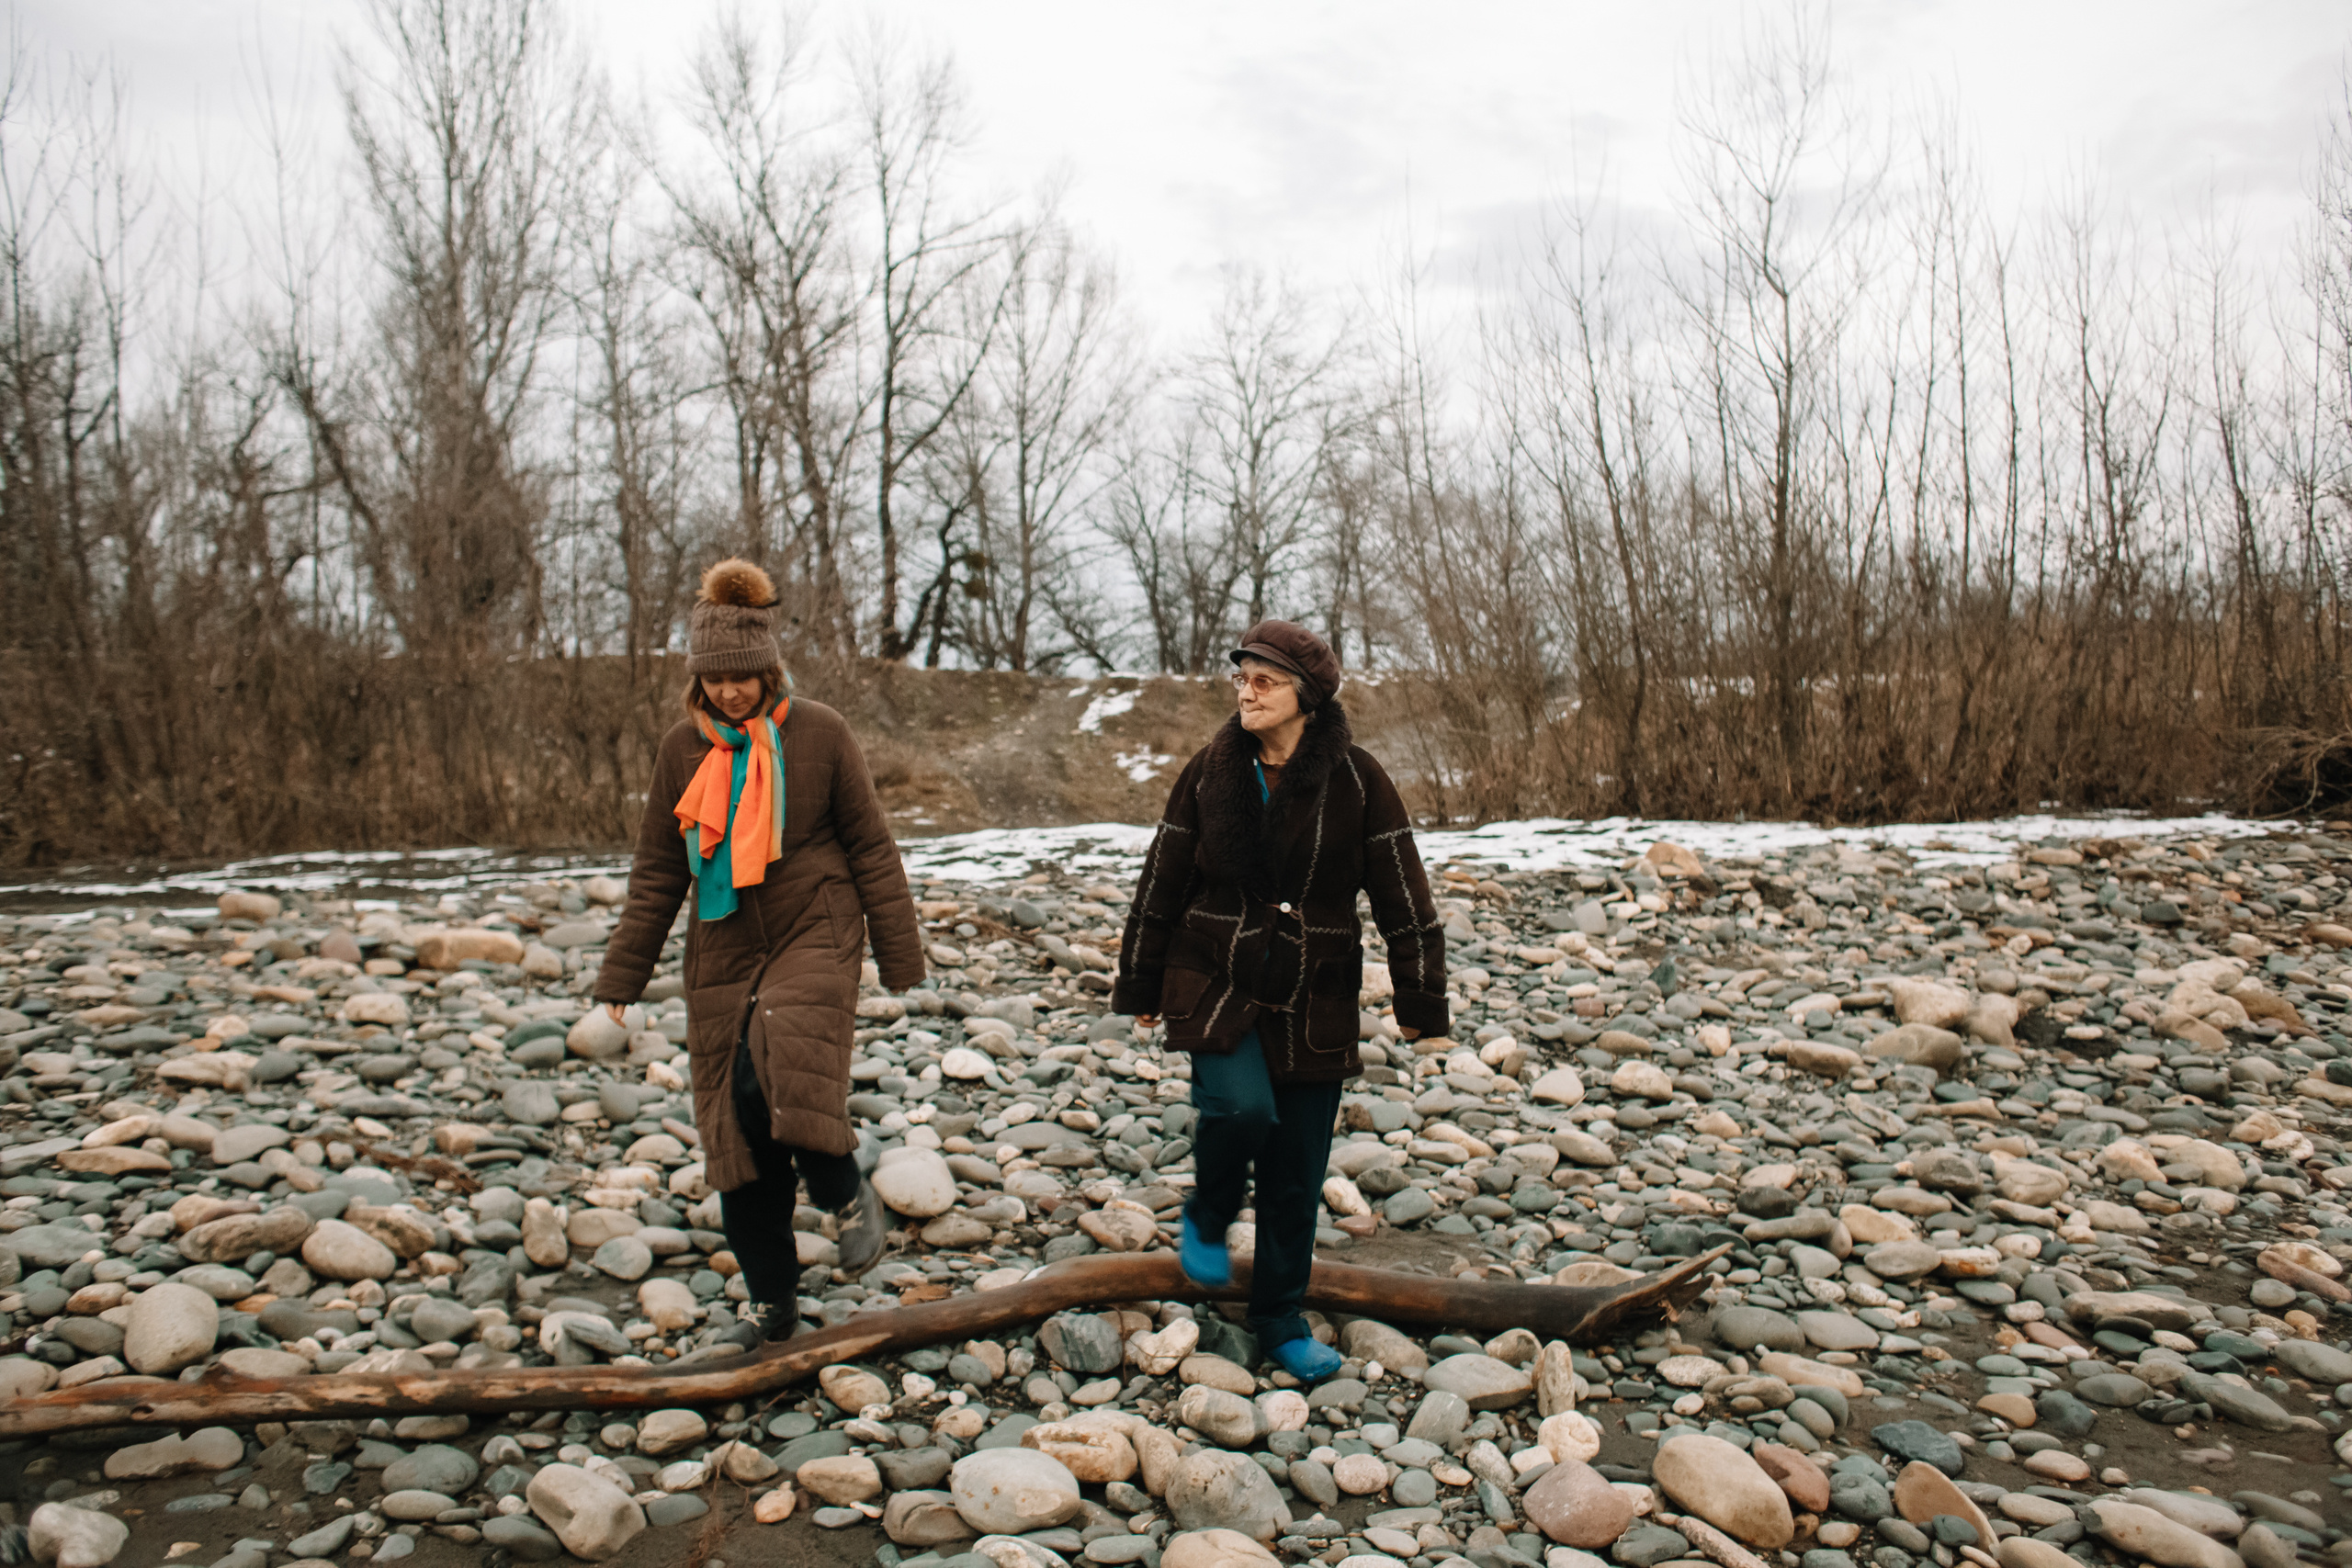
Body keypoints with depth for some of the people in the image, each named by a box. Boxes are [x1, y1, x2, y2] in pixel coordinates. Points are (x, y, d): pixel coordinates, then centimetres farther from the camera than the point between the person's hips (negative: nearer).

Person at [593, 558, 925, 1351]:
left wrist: (900, 954, 0)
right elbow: (657, 870, 10)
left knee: (775, 1077, -27)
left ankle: (846, 1192, 3)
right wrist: (623, 977, 9)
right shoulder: (683, 748, 4)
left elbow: (869, 848, -1)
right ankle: (771, 1299, 21)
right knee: (735, 1128, 5)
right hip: (724, 951, 4)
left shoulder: (819, 734, -5)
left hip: (813, 935, -4)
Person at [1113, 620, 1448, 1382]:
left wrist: (1420, 1000, -3)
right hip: (1214, 983, 0)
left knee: (1297, 1176, 6)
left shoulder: (1355, 780, -7)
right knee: (1241, 1105, -26)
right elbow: (1162, 882, 5)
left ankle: (1280, 1319, 28)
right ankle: (1207, 1217, 7)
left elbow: (1402, 895, -3)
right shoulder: (1209, 771, -2)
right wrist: (1140, 986, 9)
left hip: (1314, 1003, 0)